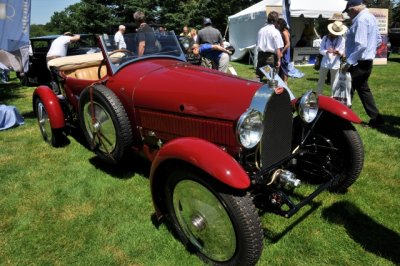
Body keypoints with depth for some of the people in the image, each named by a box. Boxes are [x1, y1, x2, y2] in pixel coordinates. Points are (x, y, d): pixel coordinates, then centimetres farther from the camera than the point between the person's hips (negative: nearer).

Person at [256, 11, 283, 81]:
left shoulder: (261, 30, 8)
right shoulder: (275, 32, -9)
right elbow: (278, 48, -12)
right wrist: (278, 60, -9)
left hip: (261, 55, 5)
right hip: (271, 56, -5)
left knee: (259, 76, 10)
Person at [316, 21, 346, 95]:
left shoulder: (341, 40, -3)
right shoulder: (325, 38, -1)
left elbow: (342, 51, -1)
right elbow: (321, 50, -3)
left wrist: (338, 52, -25)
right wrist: (327, 51, -24)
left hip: (335, 64, -1)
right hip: (325, 63, 1)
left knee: (334, 82, 7)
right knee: (321, 81, 9)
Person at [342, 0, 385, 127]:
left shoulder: (361, 19, -18)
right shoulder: (370, 17, 15)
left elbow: (361, 45, -27)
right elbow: (378, 40, 21)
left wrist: (349, 62, -25)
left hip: (358, 63, -10)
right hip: (366, 61, 10)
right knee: (363, 89, 17)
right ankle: (376, 118, 20)